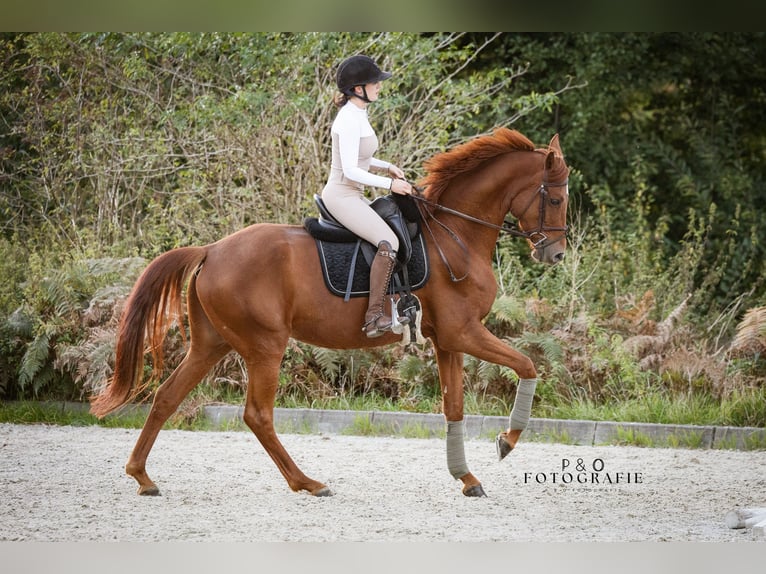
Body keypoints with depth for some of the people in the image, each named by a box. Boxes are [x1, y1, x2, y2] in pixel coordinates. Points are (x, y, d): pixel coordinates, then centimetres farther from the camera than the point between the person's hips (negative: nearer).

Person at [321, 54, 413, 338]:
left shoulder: (358, 115, 10)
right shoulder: (349, 120, -20)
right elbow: (351, 170, -23)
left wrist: (387, 167, 7)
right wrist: (390, 184, -19)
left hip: (352, 196, 11)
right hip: (342, 195, -11)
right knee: (388, 242, -25)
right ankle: (375, 315, -26)